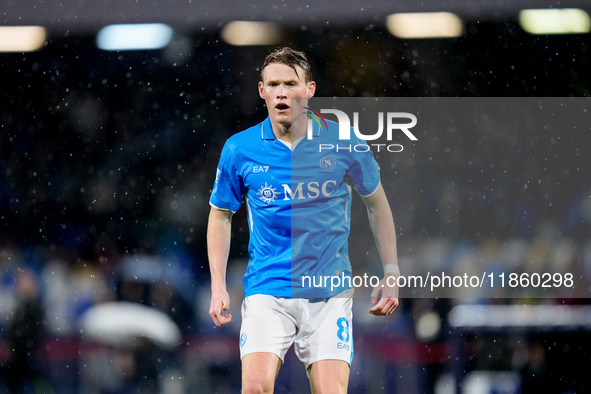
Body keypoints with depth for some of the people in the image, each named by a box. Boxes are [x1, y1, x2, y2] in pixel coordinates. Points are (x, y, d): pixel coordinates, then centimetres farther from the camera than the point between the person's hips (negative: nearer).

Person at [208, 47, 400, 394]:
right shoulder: (240, 150, -2)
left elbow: (377, 202, 12)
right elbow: (221, 215, 12)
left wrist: (391, 273, 7)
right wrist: (218, 287, 4)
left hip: (330, 293, 0)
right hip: (267, 291, 0)